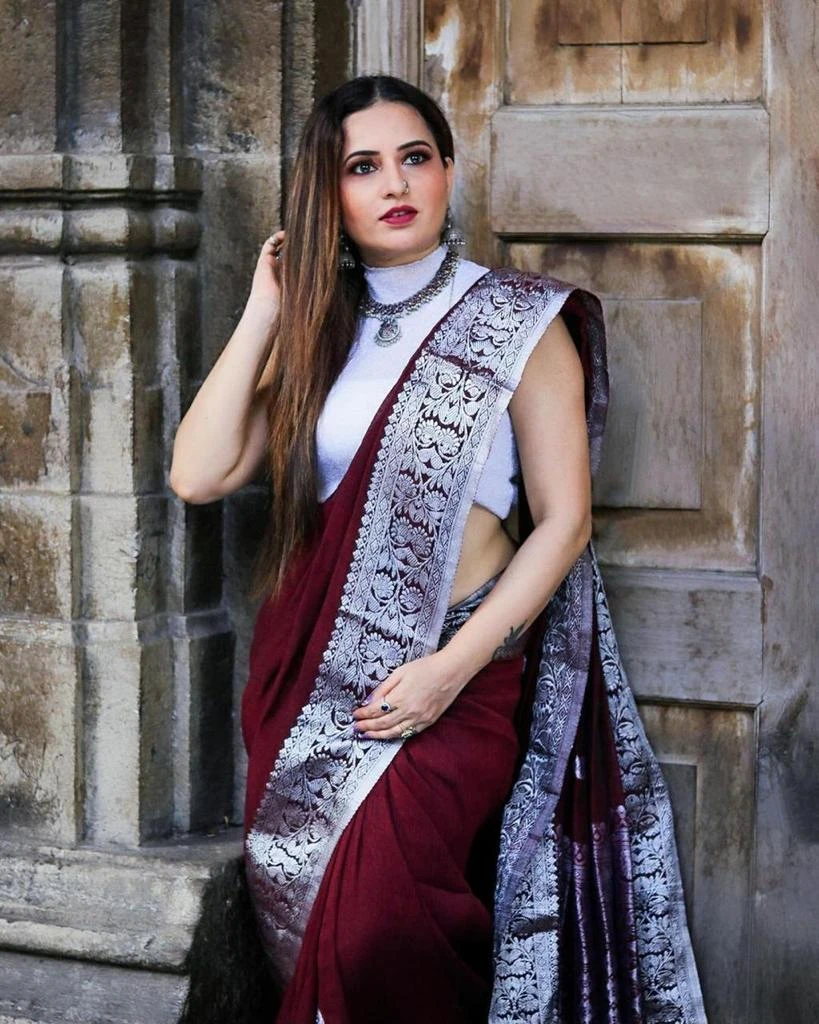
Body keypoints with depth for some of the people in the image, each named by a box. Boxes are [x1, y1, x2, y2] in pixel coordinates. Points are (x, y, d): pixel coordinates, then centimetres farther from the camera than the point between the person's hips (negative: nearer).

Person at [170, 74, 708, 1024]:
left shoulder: (518, 323, -1)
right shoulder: (316, 330, 10)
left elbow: (564, 521, -5)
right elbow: (199, 475, 0)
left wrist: (452, 668, -14)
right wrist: (265, 314, -3)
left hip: (452, 679, -4)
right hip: (308, 673, 5)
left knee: (375, 927, -21)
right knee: (300, 913, 3)